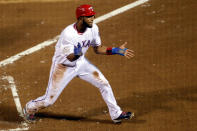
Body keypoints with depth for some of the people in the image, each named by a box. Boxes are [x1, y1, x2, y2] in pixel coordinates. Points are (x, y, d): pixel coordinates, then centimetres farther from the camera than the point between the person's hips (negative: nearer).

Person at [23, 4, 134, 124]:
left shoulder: (93, 29, -13)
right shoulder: (68, 33, -32)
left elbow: (98, 49, 1)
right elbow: (70, 58, -28)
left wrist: (117, 50, -11)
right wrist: (76, 53, -52)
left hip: (80, 62, 6)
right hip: (63, 66, -6)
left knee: (104, 84, -1)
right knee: (49, 99, -1)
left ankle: (116, 114, 13)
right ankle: (30, 108, 31)